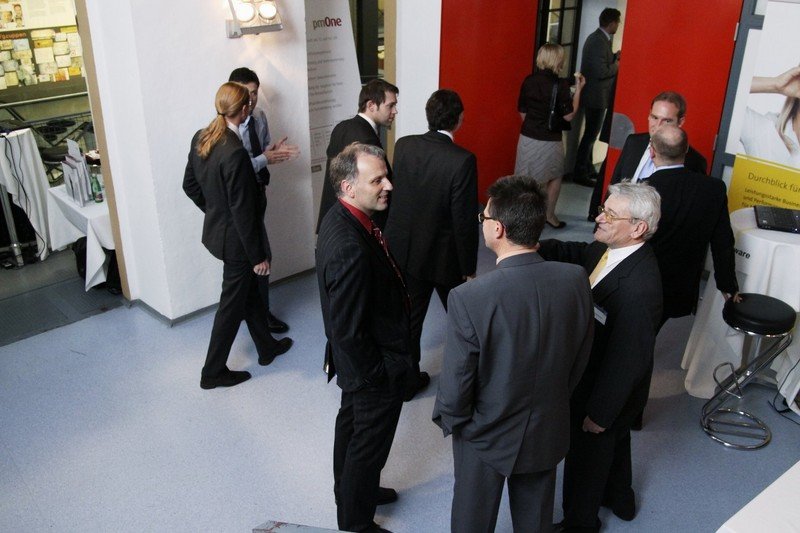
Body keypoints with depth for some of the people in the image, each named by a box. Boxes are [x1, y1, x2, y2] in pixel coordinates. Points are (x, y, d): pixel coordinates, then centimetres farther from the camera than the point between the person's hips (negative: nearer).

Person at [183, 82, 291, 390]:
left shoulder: (200, 139, -3)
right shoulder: (235, 152, -28)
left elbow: (190, 185, 9)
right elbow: (243, 211, -24)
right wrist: (258, 256, -15)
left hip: (216, 229, 9)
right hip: (235, 239, -9)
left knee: (249, 290, 24)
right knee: (232, 304, 8)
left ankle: (266, 347, 43)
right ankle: (213, 372, 23)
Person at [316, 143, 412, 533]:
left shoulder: (340, 218, -6)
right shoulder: (351, 249, -37)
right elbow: (348, 331, -30)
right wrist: (379, 375, -16)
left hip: (355, 362, 10)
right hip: (374, 367, -9)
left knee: (352, 423, 28)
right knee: (370, 444, 12)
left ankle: (350, 491, 54)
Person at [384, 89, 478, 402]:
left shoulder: (403, 146, -8)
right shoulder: (462, 160, -23)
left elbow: (396, 194, 2)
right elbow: (465, 221, -19)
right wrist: (469, 268, -9)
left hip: (404, 250, 4)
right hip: (443, 255, -4)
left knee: (409, 318, 17)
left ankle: (407, 379, 30)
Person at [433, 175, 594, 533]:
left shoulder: (469, 298, -33)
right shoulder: (576, 280, -19)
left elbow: (455, 385, -23)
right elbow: (580, 359, -3)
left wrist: (449, 420, -1)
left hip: (487, 436, -3)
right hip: (548, 431, 4)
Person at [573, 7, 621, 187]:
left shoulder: (598, 38, 10)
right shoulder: (599, 41, -22)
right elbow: (601, 72, -27)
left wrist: (614, 57, 5)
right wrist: (616, 65, -11)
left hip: (593, 95, 11)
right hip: (596, 96, -10)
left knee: (591, 134, 18)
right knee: (590, 135, -2)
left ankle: (588, 169, 30)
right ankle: (580, 173, 5)